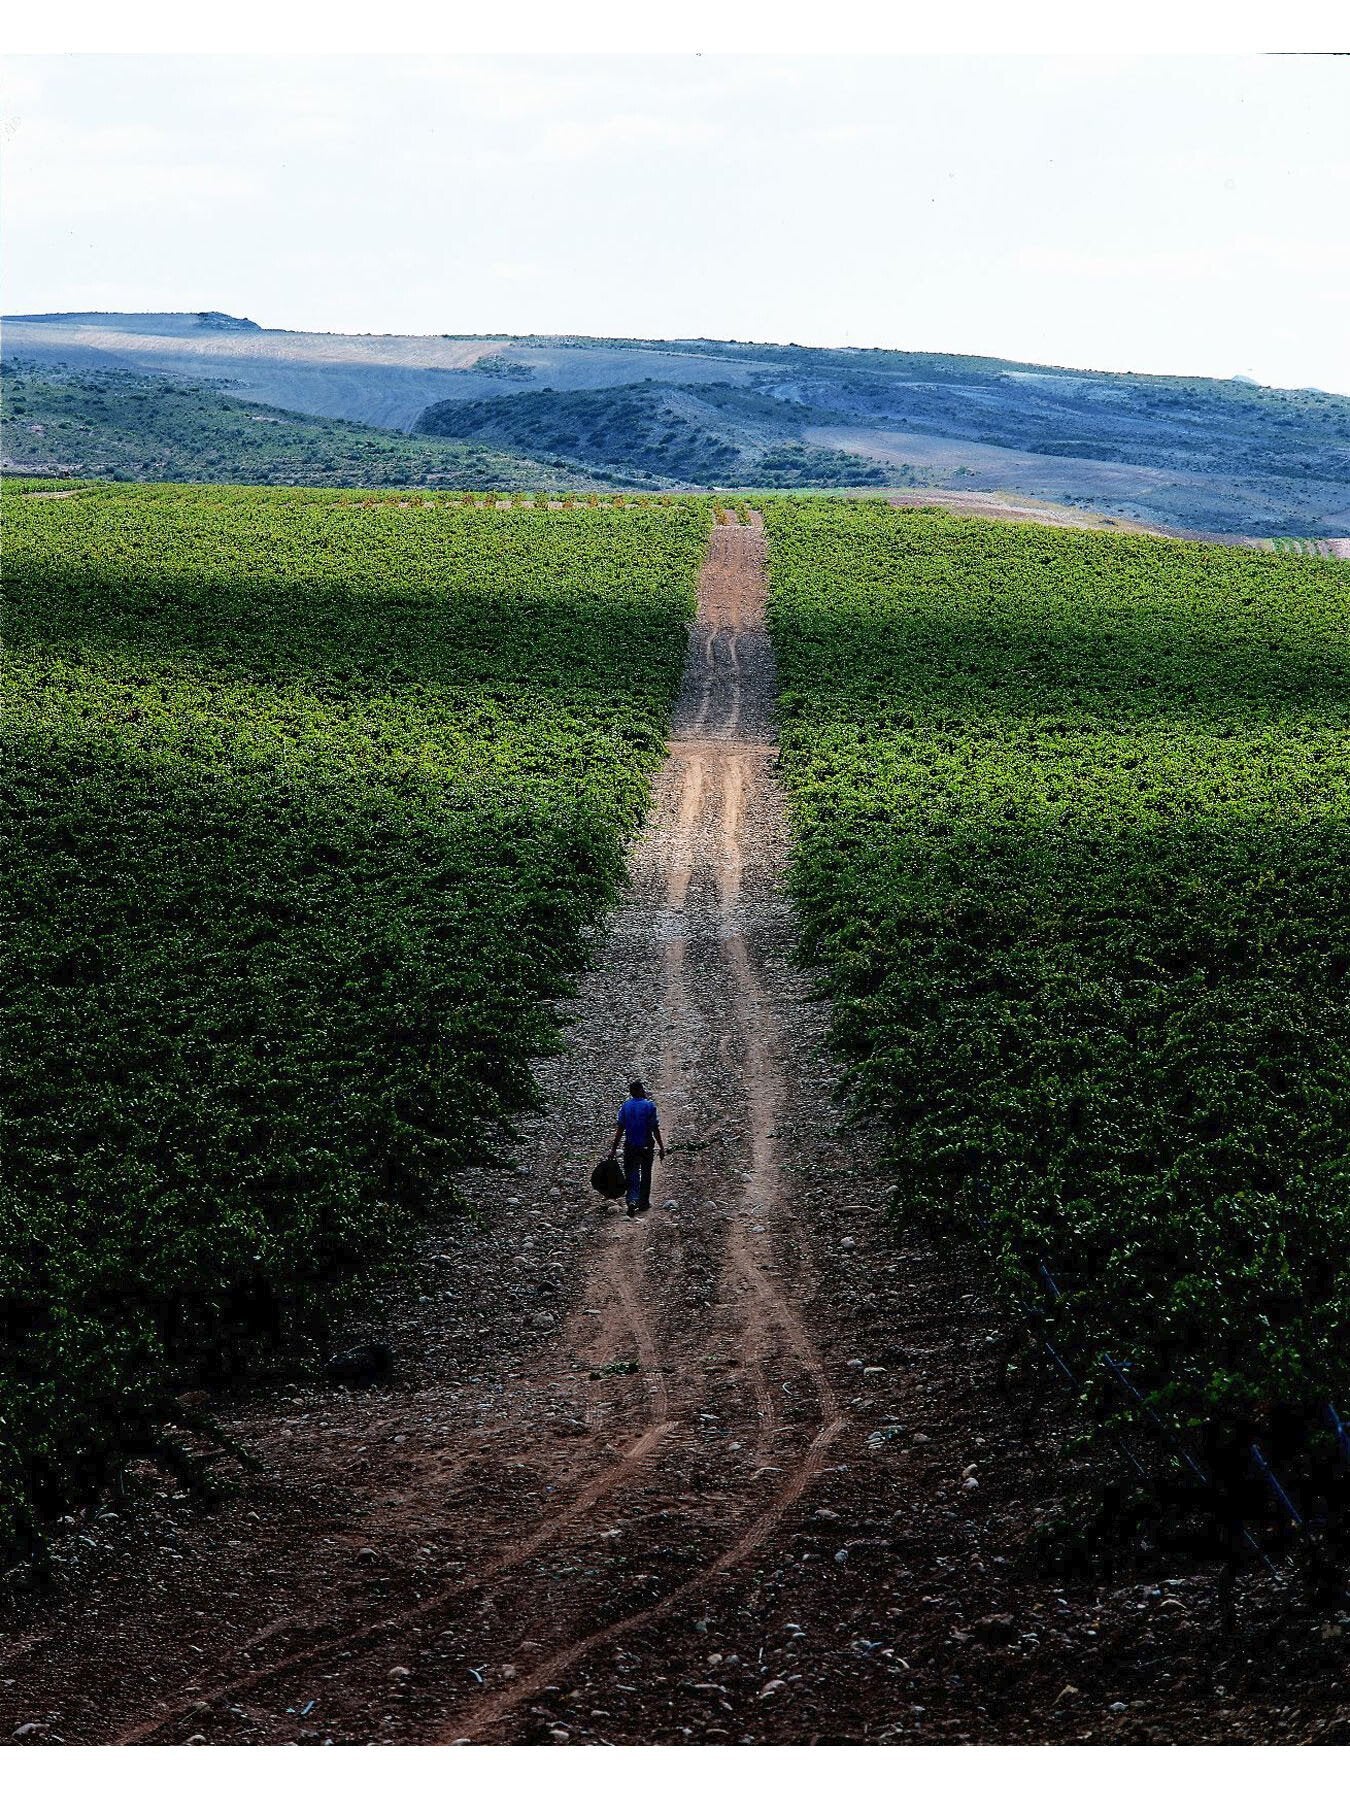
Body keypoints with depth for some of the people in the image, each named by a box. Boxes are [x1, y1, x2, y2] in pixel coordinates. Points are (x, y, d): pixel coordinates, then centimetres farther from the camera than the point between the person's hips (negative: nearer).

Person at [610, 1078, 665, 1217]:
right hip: (646, 1146, -2)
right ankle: (643, 1203, 19)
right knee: (645, 1175, 13)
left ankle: (632, 1200, -16)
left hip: (630, 1146, 2)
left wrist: (614, 1148, 4)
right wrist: (661, 1147, -3)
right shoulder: (649, 1106, -9)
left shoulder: (625, 1106, -1)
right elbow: (655, 1129, -10)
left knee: (631, 1175, 5)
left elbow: (620, 1129, -2)